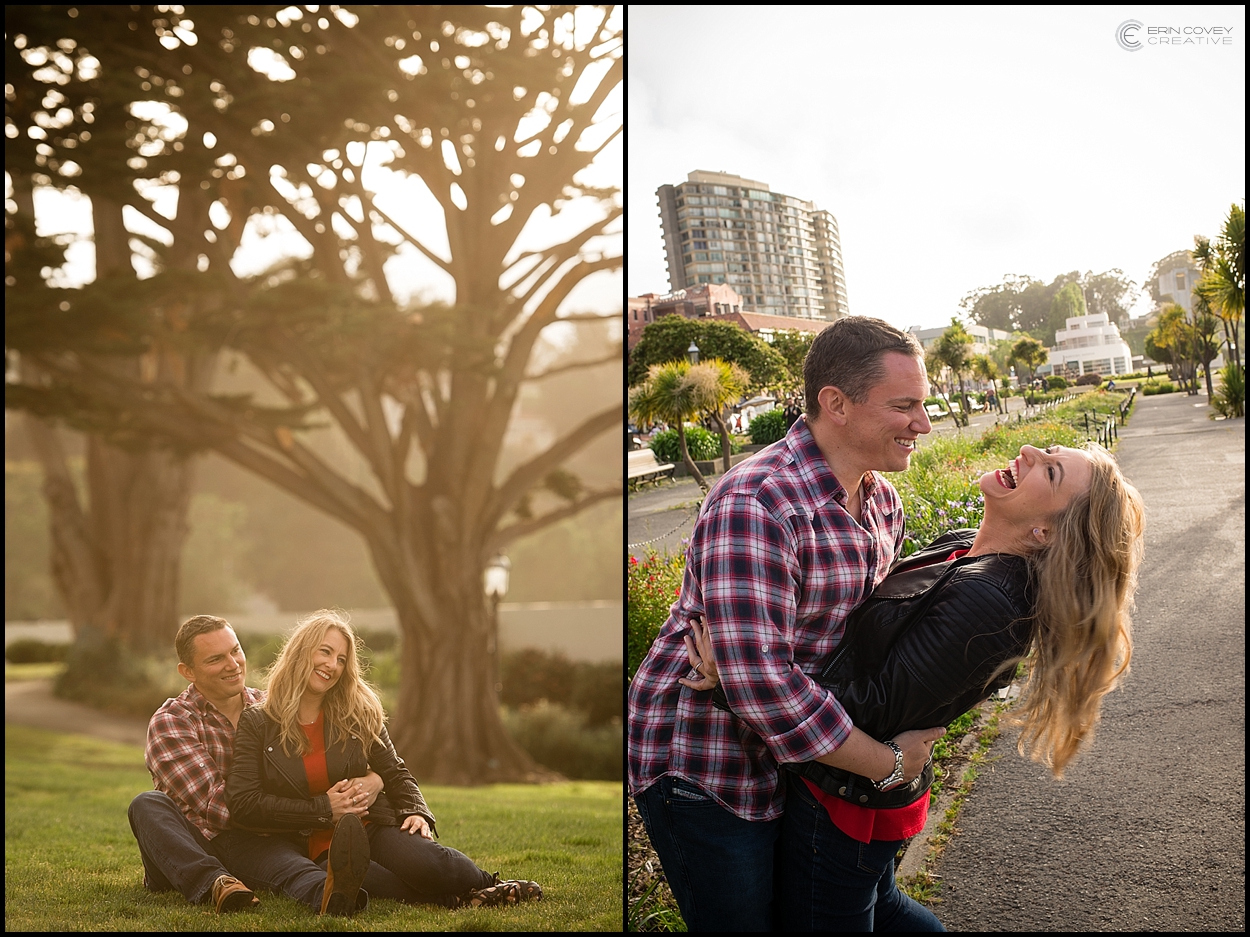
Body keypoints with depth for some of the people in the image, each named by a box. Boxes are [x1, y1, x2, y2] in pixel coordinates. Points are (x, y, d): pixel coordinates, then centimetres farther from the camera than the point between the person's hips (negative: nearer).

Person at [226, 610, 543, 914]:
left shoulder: (359, 713, 10)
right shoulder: (256, 724, 1)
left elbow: (395, 774, 14)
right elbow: (243, 803, -6)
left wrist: (416, 812, -8)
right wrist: (323, 810, -11)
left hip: (372, 826, 3)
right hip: (314, 850, -3)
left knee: (429, 862, -32)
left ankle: (487, 885, -8)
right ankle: (456, 897, -23)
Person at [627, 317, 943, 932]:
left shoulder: (882, 501, 3)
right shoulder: (754, 506, -28)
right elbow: (761, 680, -34)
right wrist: (888, 763, -25)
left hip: (799, 759, 8)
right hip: (705, 772, -8)